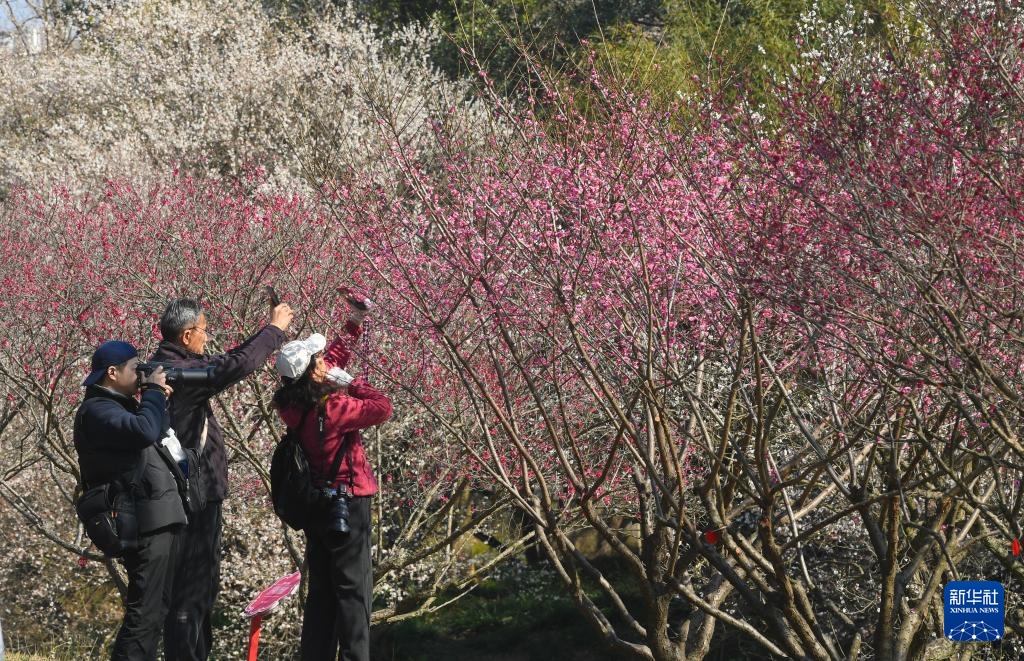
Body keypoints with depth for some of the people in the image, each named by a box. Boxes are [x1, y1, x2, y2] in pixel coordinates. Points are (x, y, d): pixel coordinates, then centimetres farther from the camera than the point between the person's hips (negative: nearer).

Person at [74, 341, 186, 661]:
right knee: (145, 610, -13)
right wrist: (153, 392, -13)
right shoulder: (96, 410, -12)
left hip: (161, 518, 11)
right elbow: (145, 432, -28)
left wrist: (157, 399, 15)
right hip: (148, 521, -11)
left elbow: (157, 432, 29)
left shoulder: (119, 405, 20)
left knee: (156, 607, 15)